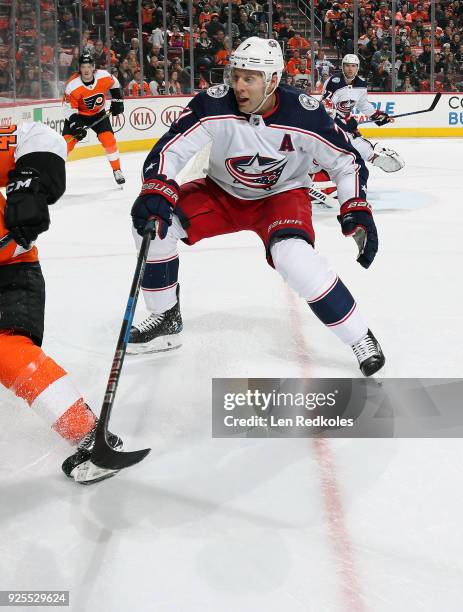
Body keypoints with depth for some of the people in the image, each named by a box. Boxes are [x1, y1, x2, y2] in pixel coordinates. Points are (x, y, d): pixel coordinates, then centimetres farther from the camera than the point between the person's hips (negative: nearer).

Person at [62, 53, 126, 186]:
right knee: (67, 142, -12)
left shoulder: (104, 76, -21)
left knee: (109, 139, -11)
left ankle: (117, 171, 6)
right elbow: (69, 107, -20)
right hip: (78, 115, -2)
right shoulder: (72, 85, -27)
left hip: (98, 114, 2)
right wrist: (75, 124, -30)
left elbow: (114, 84, 4)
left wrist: (117, 100, 2)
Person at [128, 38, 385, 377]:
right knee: (155, 221, -16)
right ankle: (165, 320, 4)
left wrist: (357, 212, -22)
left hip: (282, 194, -3)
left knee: (294, 256, -33)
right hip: (223, 192, 3)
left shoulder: (303, 113, -23)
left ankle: (360, 338, -13)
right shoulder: (214, 104, -22)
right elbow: (170, 149, -21)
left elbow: (346, 160, -12)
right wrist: (155, 190, -39)